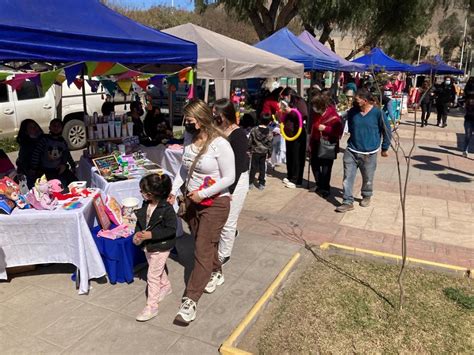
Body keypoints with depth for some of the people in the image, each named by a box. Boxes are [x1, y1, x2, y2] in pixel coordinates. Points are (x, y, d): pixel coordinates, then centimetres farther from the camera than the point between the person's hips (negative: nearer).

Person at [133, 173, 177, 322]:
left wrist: (151, 235, -28)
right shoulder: (146, 204, -4)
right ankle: (166, 286, 52)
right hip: (148, 245, 7)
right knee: (158, 270, 26)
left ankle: (151, 306, 12)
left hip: (161, 247, -7)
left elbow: (171, 230, -23)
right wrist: (137, 234, -10)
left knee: (152, 276, 0)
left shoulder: (167, 209, -26)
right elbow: (140, 221, 8)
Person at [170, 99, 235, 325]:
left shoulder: (220, 144, -19)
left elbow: (229, 178, -18)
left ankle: (190, 301, 1)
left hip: (214, 203, -7)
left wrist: (203, 193, -19)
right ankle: (216, 273, 46)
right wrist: (173, 190, 0)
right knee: (204, 244, 21)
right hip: (192, 200, 7)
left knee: (203, 250, -5)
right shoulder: (190, 140, 2)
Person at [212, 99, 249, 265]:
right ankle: (231, 233, 48)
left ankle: (223, 255, 26)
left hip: (236, 181, -6)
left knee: (227, 221, 6)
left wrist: (229, 190, -18)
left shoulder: (238, 135, -17)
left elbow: (238, 166, -17)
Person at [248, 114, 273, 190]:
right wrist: (269, 153, 10)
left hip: (255, 151, 0)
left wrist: (248, 148, 9)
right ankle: (261, 184, 14)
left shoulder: (254, 130, -9)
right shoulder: (269, 133, -9)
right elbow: (270, 144, -2)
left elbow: (250, 141, -3)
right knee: (262, 167, 10)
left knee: (253, 167, 7)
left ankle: (251, 182, 10)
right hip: (264, 152, 1)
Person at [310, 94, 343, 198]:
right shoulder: (317, 114, 5)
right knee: (314, 164, 13)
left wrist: (325, 128, -26)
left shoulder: (333, 116, -17)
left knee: (326, 168, -2)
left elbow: (338, 131, -19)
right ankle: (320, 185, 31)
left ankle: (325, 189, 14)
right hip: (317, 144, 7)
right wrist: (311, 143, 16)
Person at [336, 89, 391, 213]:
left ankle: (366, 196, 38)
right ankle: (348, 202, 5)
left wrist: (385, 148, 4)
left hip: (369, 153, -2)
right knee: (348, 177, -3)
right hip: (351, 151, 2)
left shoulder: (377, 112, -11)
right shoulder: (352, 112, -2)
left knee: (368, 178, 14)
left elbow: (387, 131, -1)